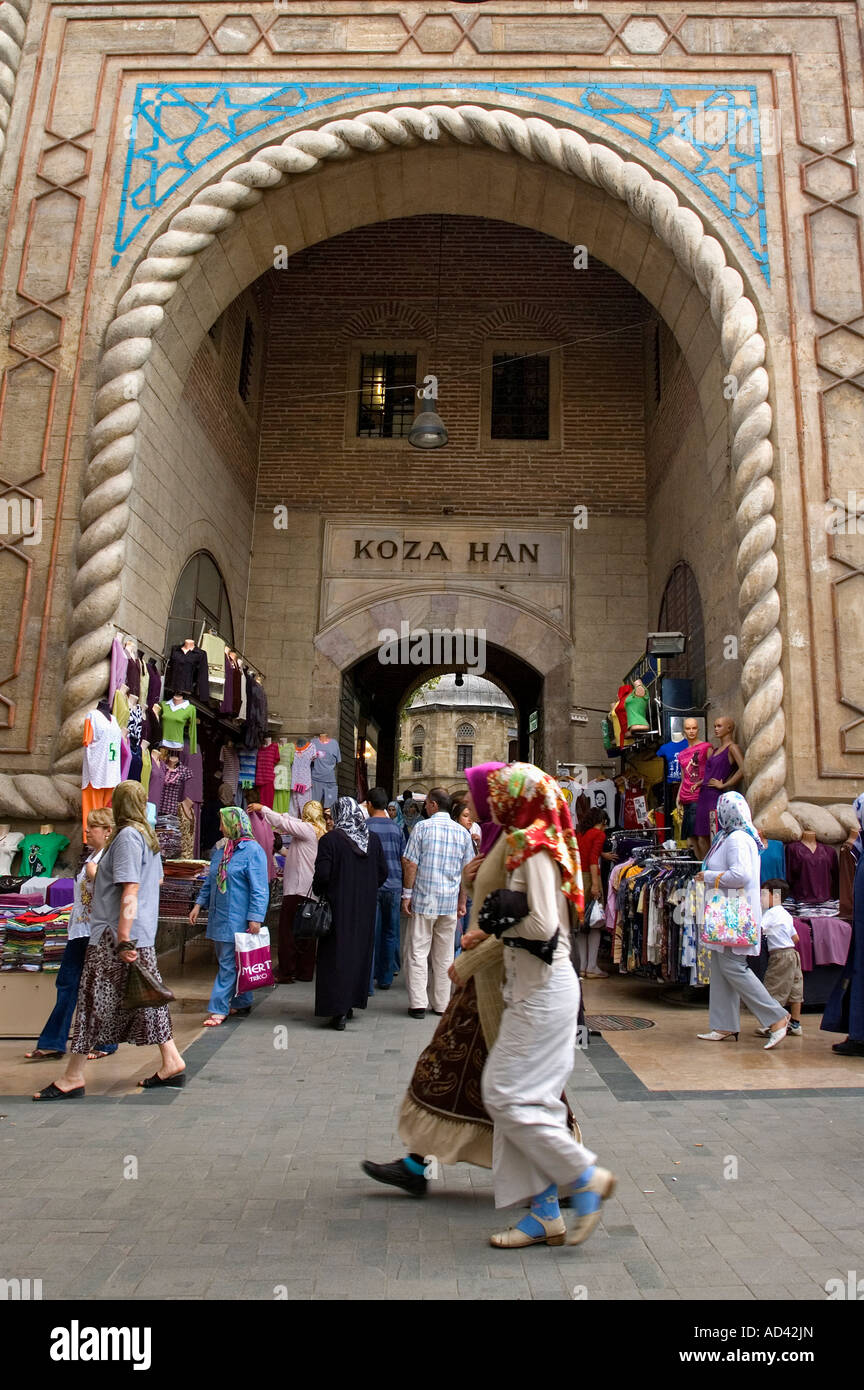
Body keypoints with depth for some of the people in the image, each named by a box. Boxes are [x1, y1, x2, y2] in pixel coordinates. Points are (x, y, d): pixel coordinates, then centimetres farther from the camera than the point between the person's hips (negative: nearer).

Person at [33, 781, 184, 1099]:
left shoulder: (127, 836, -15)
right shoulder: (149, 835, 12)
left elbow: (130, 893, -21)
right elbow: (157, 879, 23)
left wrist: (124, 940, -22)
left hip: (115, 934, -9)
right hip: (144, 933, 9)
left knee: (94, 1000, 1)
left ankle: (72, 1078, 11)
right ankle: (171, 1063, 16)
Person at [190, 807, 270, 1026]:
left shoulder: (252, 850, -13)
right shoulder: (219, 848, 11)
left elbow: (259, 888, -15)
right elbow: (210, 881, 21)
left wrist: (255, 918, -18)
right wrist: (199, 904, 13)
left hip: (238, 919, -8)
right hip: (218, 916, 8)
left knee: (229, 964, -4)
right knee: (225, 961, 14)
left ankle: (219, 1009, 3)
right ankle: (242, 1003, 26)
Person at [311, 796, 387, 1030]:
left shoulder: (330, 840, -13)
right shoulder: (373, 840, 1)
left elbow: (322, 874, -17)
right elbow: (383, 872, 4)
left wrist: (318, 893, 2)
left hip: (338, 906, -4)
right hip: (365, 907, 4)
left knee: (337, 953, 2)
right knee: (360, 950, 15)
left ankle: (339, 1011, 0)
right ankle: (351, 1003, 25)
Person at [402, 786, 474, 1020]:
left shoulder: (422, 827, -6)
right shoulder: (463, 832, 5)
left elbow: (410, 863, -9)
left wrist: (407, 894, -2)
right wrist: (462, 902, 13)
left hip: (424, 900, -3)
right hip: (450, 902, 4)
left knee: (417, 951, 4)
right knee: (444, 955, 11)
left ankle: (418, 1004, 3)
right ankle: (442, 1004, 18)